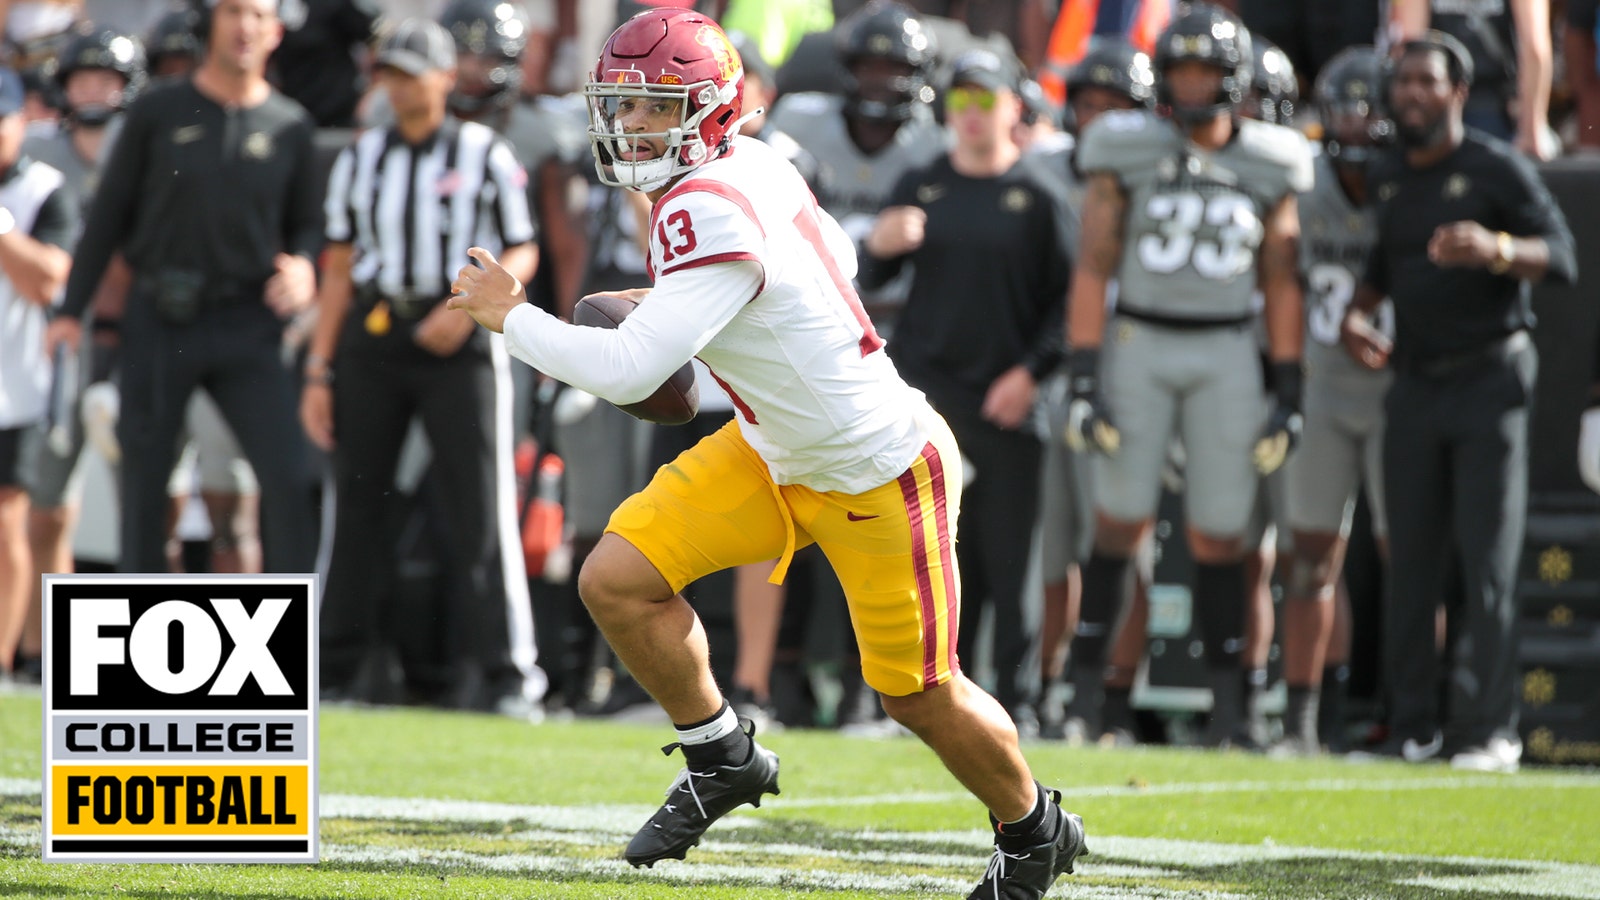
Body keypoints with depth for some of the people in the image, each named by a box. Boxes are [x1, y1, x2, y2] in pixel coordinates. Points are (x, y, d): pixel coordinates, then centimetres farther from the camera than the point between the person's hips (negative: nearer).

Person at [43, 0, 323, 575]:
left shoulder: (288, 126, 5)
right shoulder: (159, 112, 1)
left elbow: (306, 222, 15)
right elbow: (109, 214, 4)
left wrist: (302, 264, -9)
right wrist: (71, 310, 1)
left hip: (245, 327, 0)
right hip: (159, 322, 0)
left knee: (288, 473, -12)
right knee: (144, 478, 5)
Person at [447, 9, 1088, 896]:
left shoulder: (710, 214, -31)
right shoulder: (750, 166, -5)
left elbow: (625, 373, -36)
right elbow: (835, 256, 14)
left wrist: (510, 314, -21)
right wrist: (678, 308, 9)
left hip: (880, 479, -9)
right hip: (775, 454, 9)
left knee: (919, 695, 7)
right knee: (616, 581, -4)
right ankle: (723, 760, 17)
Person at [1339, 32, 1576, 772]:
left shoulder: (1497, 170, -7)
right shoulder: (1385, 178, 12)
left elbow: (1562, 257, -13)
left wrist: (1496, 250, -31)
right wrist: (1356, 312, 7)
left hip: (1488, 378, -6)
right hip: (1415, 380, 6)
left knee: (1487, 562, -7)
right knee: (1412, 560, 6)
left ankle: (1491, 729, -6)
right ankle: (1413, 727, 11)